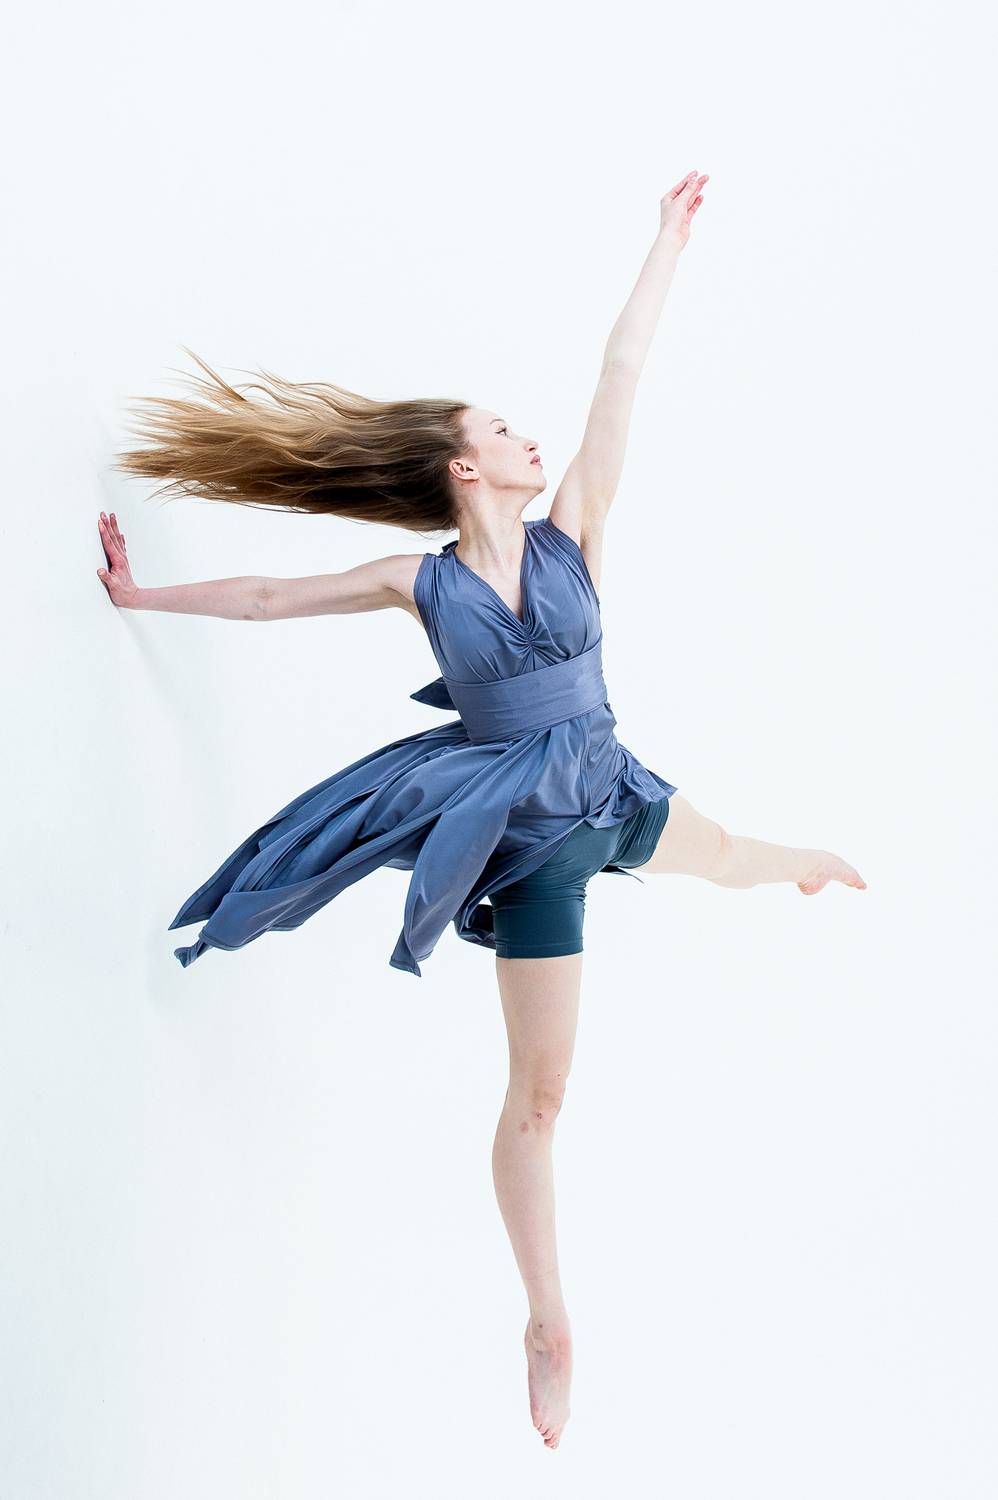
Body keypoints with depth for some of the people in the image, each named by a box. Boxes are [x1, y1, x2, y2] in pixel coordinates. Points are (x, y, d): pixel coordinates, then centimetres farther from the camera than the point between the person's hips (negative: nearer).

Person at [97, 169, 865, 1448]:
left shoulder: (570, 531, -3)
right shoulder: (422, 582, -9)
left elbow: (622, 374, -3)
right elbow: (270, 597, 2)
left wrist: (668, 240, -1)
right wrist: (146, 595, 5)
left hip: (605, 792, 4)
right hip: (526, 835, -3)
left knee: (723, 854, 34)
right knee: (537, 1091, 3)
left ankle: (805, 862, 76)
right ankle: (548, 1329, 15)